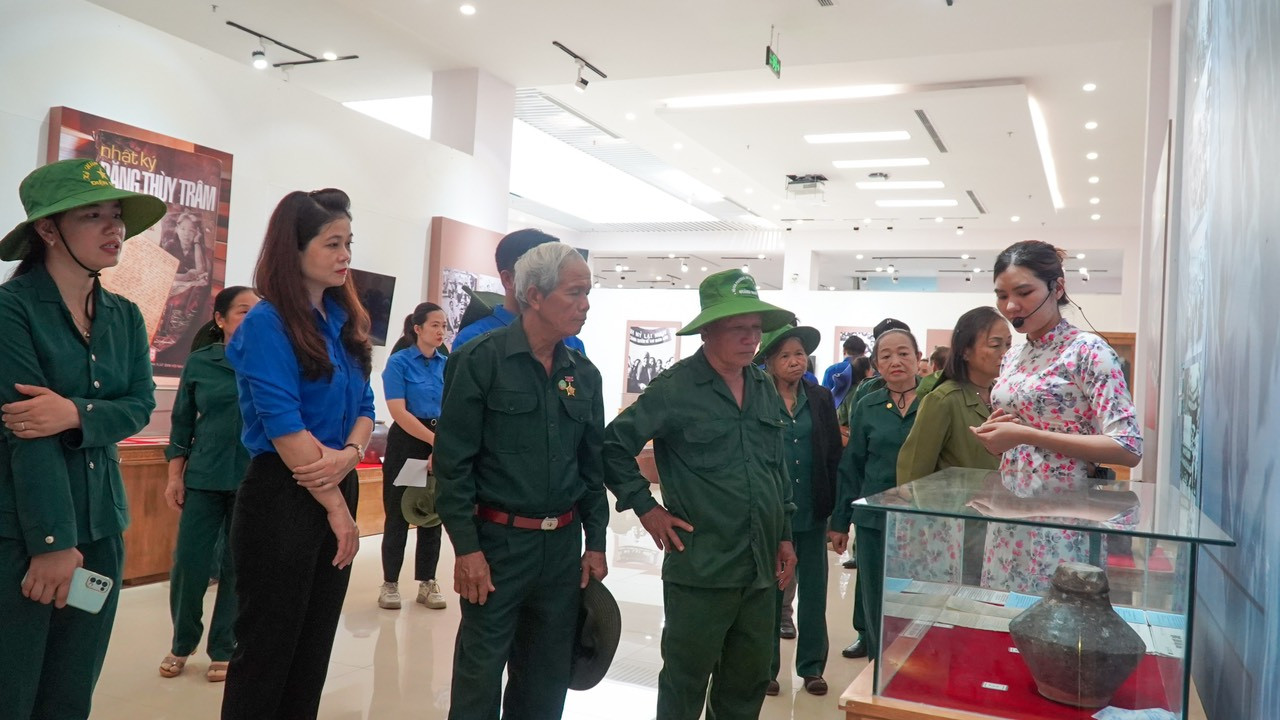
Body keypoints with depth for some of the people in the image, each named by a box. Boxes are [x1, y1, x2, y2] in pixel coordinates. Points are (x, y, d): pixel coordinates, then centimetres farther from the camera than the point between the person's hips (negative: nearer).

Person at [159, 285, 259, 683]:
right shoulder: (200, 362, 2)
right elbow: (181, 423, 6)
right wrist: (175, 476, 3)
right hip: (205, 478, 1)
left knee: (237, 565, 7)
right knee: (189, 562, 3)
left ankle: (224, 650, 23)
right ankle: (181, 645, 27)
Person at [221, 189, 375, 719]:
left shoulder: (344, 321, 10)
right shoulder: (266, 324, -13)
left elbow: (364, 408, 9)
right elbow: (284, 427, -18)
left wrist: (349, 454, -13)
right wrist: (336, 507, -13)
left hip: (337, 492, 8)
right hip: (281, 498, -7)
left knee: (314, 645, 16)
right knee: (266, 648, 5)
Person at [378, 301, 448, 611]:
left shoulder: (448, 365, 7)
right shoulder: (399, 362, -6)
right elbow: (398, 412, -15)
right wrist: (436, 440, -22)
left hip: (442, 442, 4)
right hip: (407, 441, -4)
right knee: (398, 514, 3)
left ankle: (427, 582, 19)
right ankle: (390, 583, 14)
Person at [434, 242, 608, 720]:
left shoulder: (584, 373, 8)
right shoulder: (480, 360, -9)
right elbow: (453, 461, -11)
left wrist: (596, 543, 10)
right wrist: (466, 547, -14)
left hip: (563, 546, 5)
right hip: (497, 540, -5)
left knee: (547, 678, 14)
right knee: (480, 674, 3)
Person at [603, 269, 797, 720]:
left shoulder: (765, 388, 9)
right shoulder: (676, 388, -12)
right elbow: (614, 445, -9)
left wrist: (785, 535, 15)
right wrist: (645, 507, -10)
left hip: (762, 567, 6)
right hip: (701, 568, -6)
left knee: (750, 681, 17)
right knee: (685, 681, 8)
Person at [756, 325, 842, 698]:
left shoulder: (821, 398, 3)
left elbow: (835, 454, 4)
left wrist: (835, 505, 1)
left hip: (812, 510, 3)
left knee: (813, 588, 11)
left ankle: (811, 665, 24)